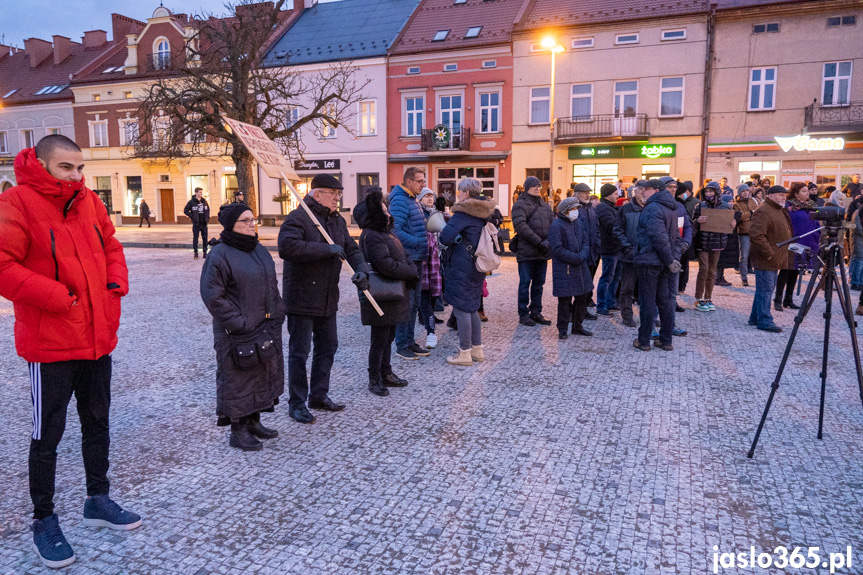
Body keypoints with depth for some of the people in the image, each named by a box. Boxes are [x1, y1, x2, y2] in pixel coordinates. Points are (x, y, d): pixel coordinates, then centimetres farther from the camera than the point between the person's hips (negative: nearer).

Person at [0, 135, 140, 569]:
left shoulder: (89, 202, 6)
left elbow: (111, 247, 16)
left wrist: (116, 283, 0)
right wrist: (59, 297, -22)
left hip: (98, 338, 7)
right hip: (51, 344, -6)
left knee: (97, 423, 18)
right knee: (48, 435, 6)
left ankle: (98, 501, 36)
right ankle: (44, 521, 25)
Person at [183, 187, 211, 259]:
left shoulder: (204, 201, 8)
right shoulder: (191, 202, -5)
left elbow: (208, 209, 19)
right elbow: (185, 210, -3)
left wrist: (207, 218, 9)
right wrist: (192, 217, -8)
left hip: (204, 223, 3)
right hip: (196, 224, -3)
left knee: (205, 238, 6)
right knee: (195, 238, 2)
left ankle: (205, 252, 13)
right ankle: (196, 253, 9)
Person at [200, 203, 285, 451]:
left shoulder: (260, 251, 11)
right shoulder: (220, 254, -13)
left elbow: (272, 286, 20)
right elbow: (213, 296, -16)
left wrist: (278, 314, 10)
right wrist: (239, 323, -18)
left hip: (267, 329, 8)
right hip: (237, 334, -8)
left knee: (264, 376, 16)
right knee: (237, 381, 3)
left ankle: (254, 421, 33)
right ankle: (237, 431, 17)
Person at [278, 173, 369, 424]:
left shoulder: (338, 221, 11)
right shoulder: (297, 218, -14)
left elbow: (351, 248, 12)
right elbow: (287, 247, -31)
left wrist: (361, 269, -10)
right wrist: (327, 249, -28)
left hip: (327, 299, 8)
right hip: (301, 298, -8)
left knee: (327, 347, 16)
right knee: (299, 351, 1)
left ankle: (319, 395, 32)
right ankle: (296, 403, 15)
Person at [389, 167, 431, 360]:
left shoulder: (412, 200, 17)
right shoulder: (399, 201, -14)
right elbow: (395, 231, -25)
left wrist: (422, 253, 16)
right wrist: (418, 243, -23)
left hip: (415, 259, 10)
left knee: (415, 302, 14)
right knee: (406, 302, -4)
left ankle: (410, 341, 24)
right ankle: (402, 345, 7)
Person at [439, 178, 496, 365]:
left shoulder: (463, 213, -15)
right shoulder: (483, 212, 11)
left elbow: (445, 237, -25)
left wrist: (454, 239, -1)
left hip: (462, 267, -9)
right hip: (477, 267, 9)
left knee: (461, 309, -1)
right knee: (471, 308, 17)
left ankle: (464, 353, 5)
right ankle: (477, 349, 24)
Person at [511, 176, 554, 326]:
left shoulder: (545, 206, 17)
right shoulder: (520, 205, -4)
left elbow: (553, 224, 11)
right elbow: (520, 226, -17)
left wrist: (548, 241, -9)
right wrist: (539, 242, -20)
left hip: (543, 252, 6)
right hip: (526, 251, -6)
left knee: (539, 283, 12)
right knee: (525, 283, 0)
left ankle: (536, 312, 21)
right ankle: (523, 314, 8)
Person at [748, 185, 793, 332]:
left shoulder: (779, 211, 18)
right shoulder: (763, 211, -16)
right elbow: (756, 235, -26)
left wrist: (783, 256, 20)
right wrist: (769, 254, -23)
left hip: (775, 259, 11)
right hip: (765, 259, -11)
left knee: (768, 288, 15)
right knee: (765, 289, -7)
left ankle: (755, 318, 24)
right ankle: (764, 321, -1)